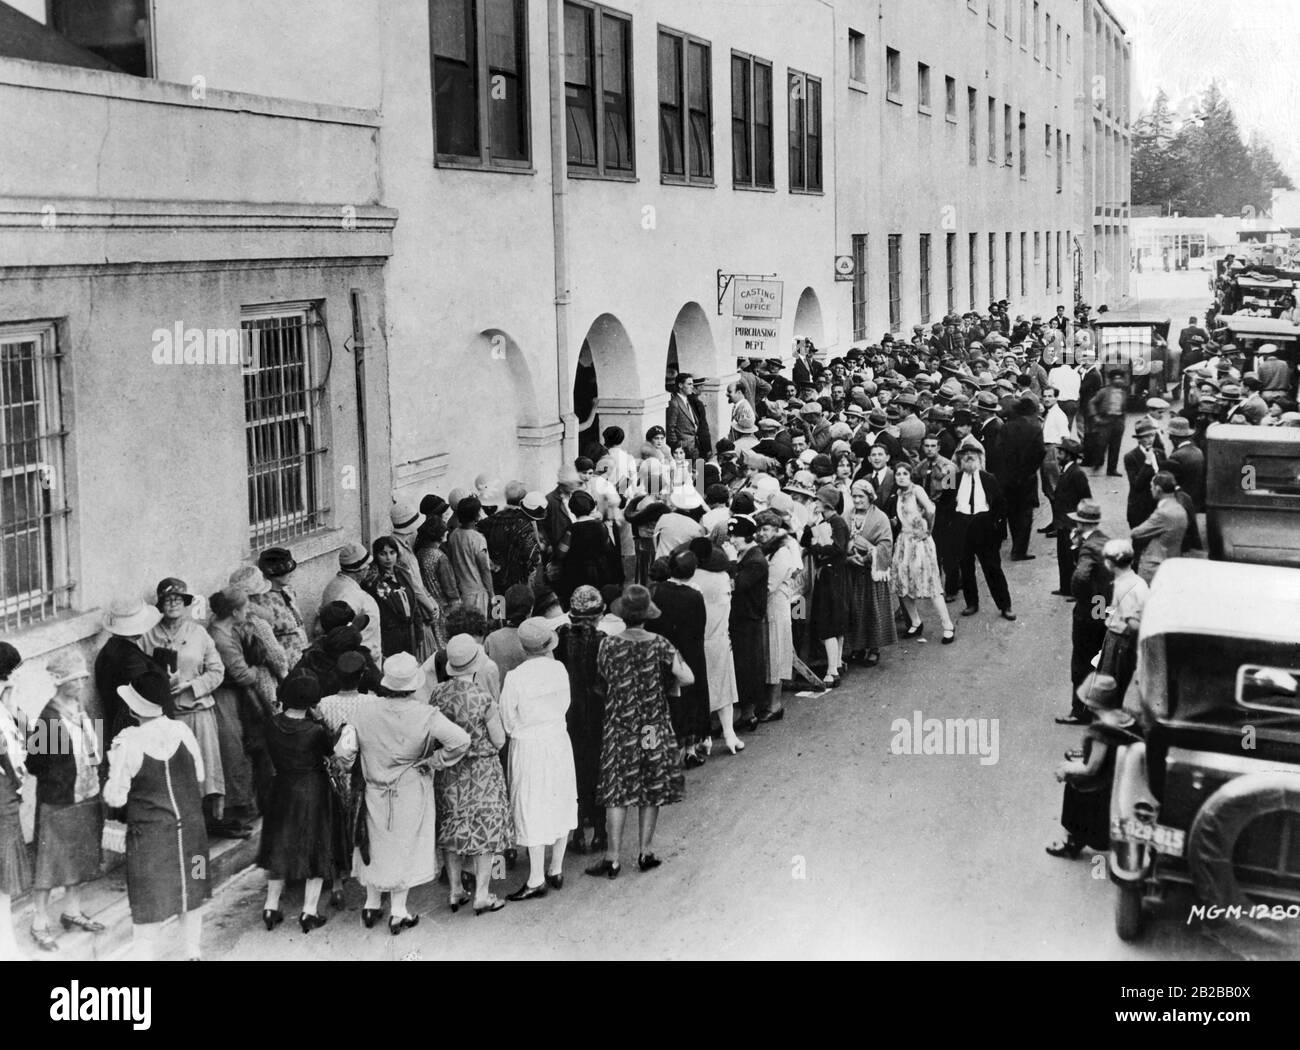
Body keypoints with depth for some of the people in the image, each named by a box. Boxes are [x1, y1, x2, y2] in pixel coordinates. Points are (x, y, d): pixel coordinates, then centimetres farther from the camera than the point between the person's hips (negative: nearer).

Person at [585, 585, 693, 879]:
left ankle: (613, 858, 5)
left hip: (619, 730, 0)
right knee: (651, 793, 13)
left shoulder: (608, 646, -9)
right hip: (654, 729, 0)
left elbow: (602, 680, 3)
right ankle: (645, 853, 20)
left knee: (617, 793, 5)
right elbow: (687, 678, -14)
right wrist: (666, 684, 5)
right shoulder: (660, 645, -10)